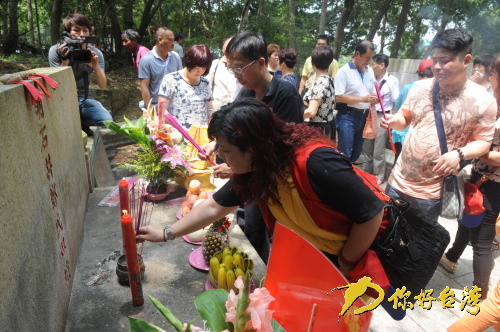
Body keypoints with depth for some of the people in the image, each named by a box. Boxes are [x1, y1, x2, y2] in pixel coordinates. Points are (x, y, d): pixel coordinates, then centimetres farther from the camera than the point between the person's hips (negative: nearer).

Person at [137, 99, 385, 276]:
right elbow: (214, 206, -2)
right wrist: (165, 234, 2)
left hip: (363, 254, -6)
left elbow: (372, 213, -28)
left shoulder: (316, 163, -38)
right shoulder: (252, 170, -14)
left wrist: (345, 264, -16)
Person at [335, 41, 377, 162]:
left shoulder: (370, 71, 12)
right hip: (348, 116, -7)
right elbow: (338, 97, -18)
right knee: (344, 152, -8)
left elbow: (372, 93, 21)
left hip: (363, 116, 7)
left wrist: (375, 99, -4)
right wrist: (362, 99, -20)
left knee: (356, 152, 14)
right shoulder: (344, 71, -10)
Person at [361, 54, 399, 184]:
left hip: (383, 117, -4)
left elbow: (396, 103, -6)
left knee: (378, 151, 3)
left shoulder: (392, 80, -8)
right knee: (367, 148, 14)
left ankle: (378, 177, 19)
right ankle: (366, 173, 31)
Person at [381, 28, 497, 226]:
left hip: (432, 192, -2)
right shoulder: (419, 87, -3)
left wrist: (459, 154, -24)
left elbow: (483, 141, -4)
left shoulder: (484, 101, -11)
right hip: (398, 180, 3)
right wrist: (394, 121, -14)